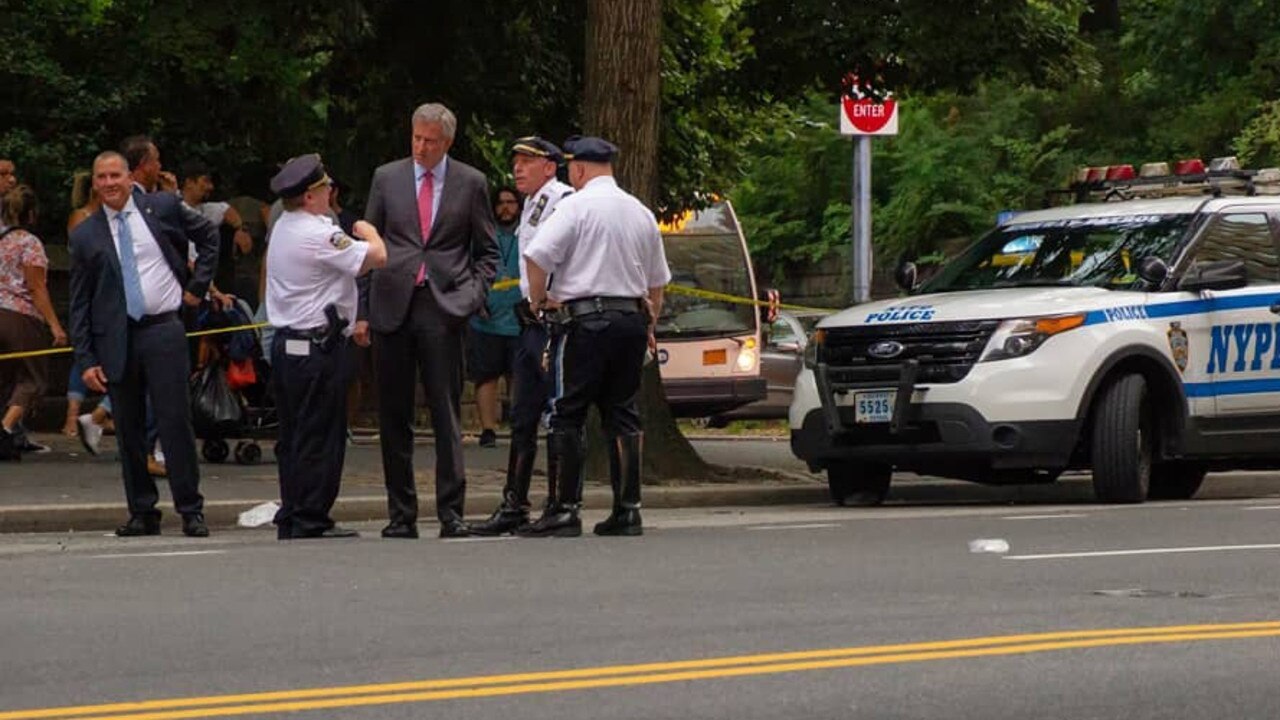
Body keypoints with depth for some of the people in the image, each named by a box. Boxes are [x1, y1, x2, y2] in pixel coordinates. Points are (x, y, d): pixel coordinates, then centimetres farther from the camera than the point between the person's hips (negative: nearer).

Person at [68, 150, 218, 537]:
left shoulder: (163, 207, 4)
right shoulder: (85, 237, 5)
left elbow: (208, 236, 20)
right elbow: (79, 303, 7)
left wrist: (197, 285, 10)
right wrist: (86, 359, 0)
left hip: (163, 331, -2)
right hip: (115, 340, 2)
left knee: (176, 422, -5)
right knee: (128, 430, 5)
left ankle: (191, 509, 1)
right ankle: (142, 512, 12)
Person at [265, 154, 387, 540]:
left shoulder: (282, 229, 14)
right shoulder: (318, 234, -16)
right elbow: (376, 257, -19)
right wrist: (369, 232, 2)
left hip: (285, 344, 9)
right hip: (319, 345, -9)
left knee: (293, 435, 12)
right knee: (320, 436, -4)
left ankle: (290, 520, 15)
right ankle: (310, 521, -4)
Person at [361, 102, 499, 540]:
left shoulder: (470, 184, 6)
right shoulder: (387, 178, 10)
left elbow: (486, 252, 12)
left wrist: (472, 296, -4)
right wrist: (362, 310, 5)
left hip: (443, 308, -2)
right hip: (392, 307, 2)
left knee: (447, 414, -5)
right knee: (394, 417, 4)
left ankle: (451, 514, -2)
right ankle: (401, 515, 9)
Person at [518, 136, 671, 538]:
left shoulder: (576, 206, -5)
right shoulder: (641, 213, 15)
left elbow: (538, 255, -15)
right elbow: (657, 280, 23)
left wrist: (537, 298, 1)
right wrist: (650, 325, 33)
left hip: (586, 320, -6)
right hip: (632, 317, 6)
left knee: (568, 415, -4)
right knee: (622, 414, 8)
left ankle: (566, 509, -10)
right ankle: (627, 509, 5)